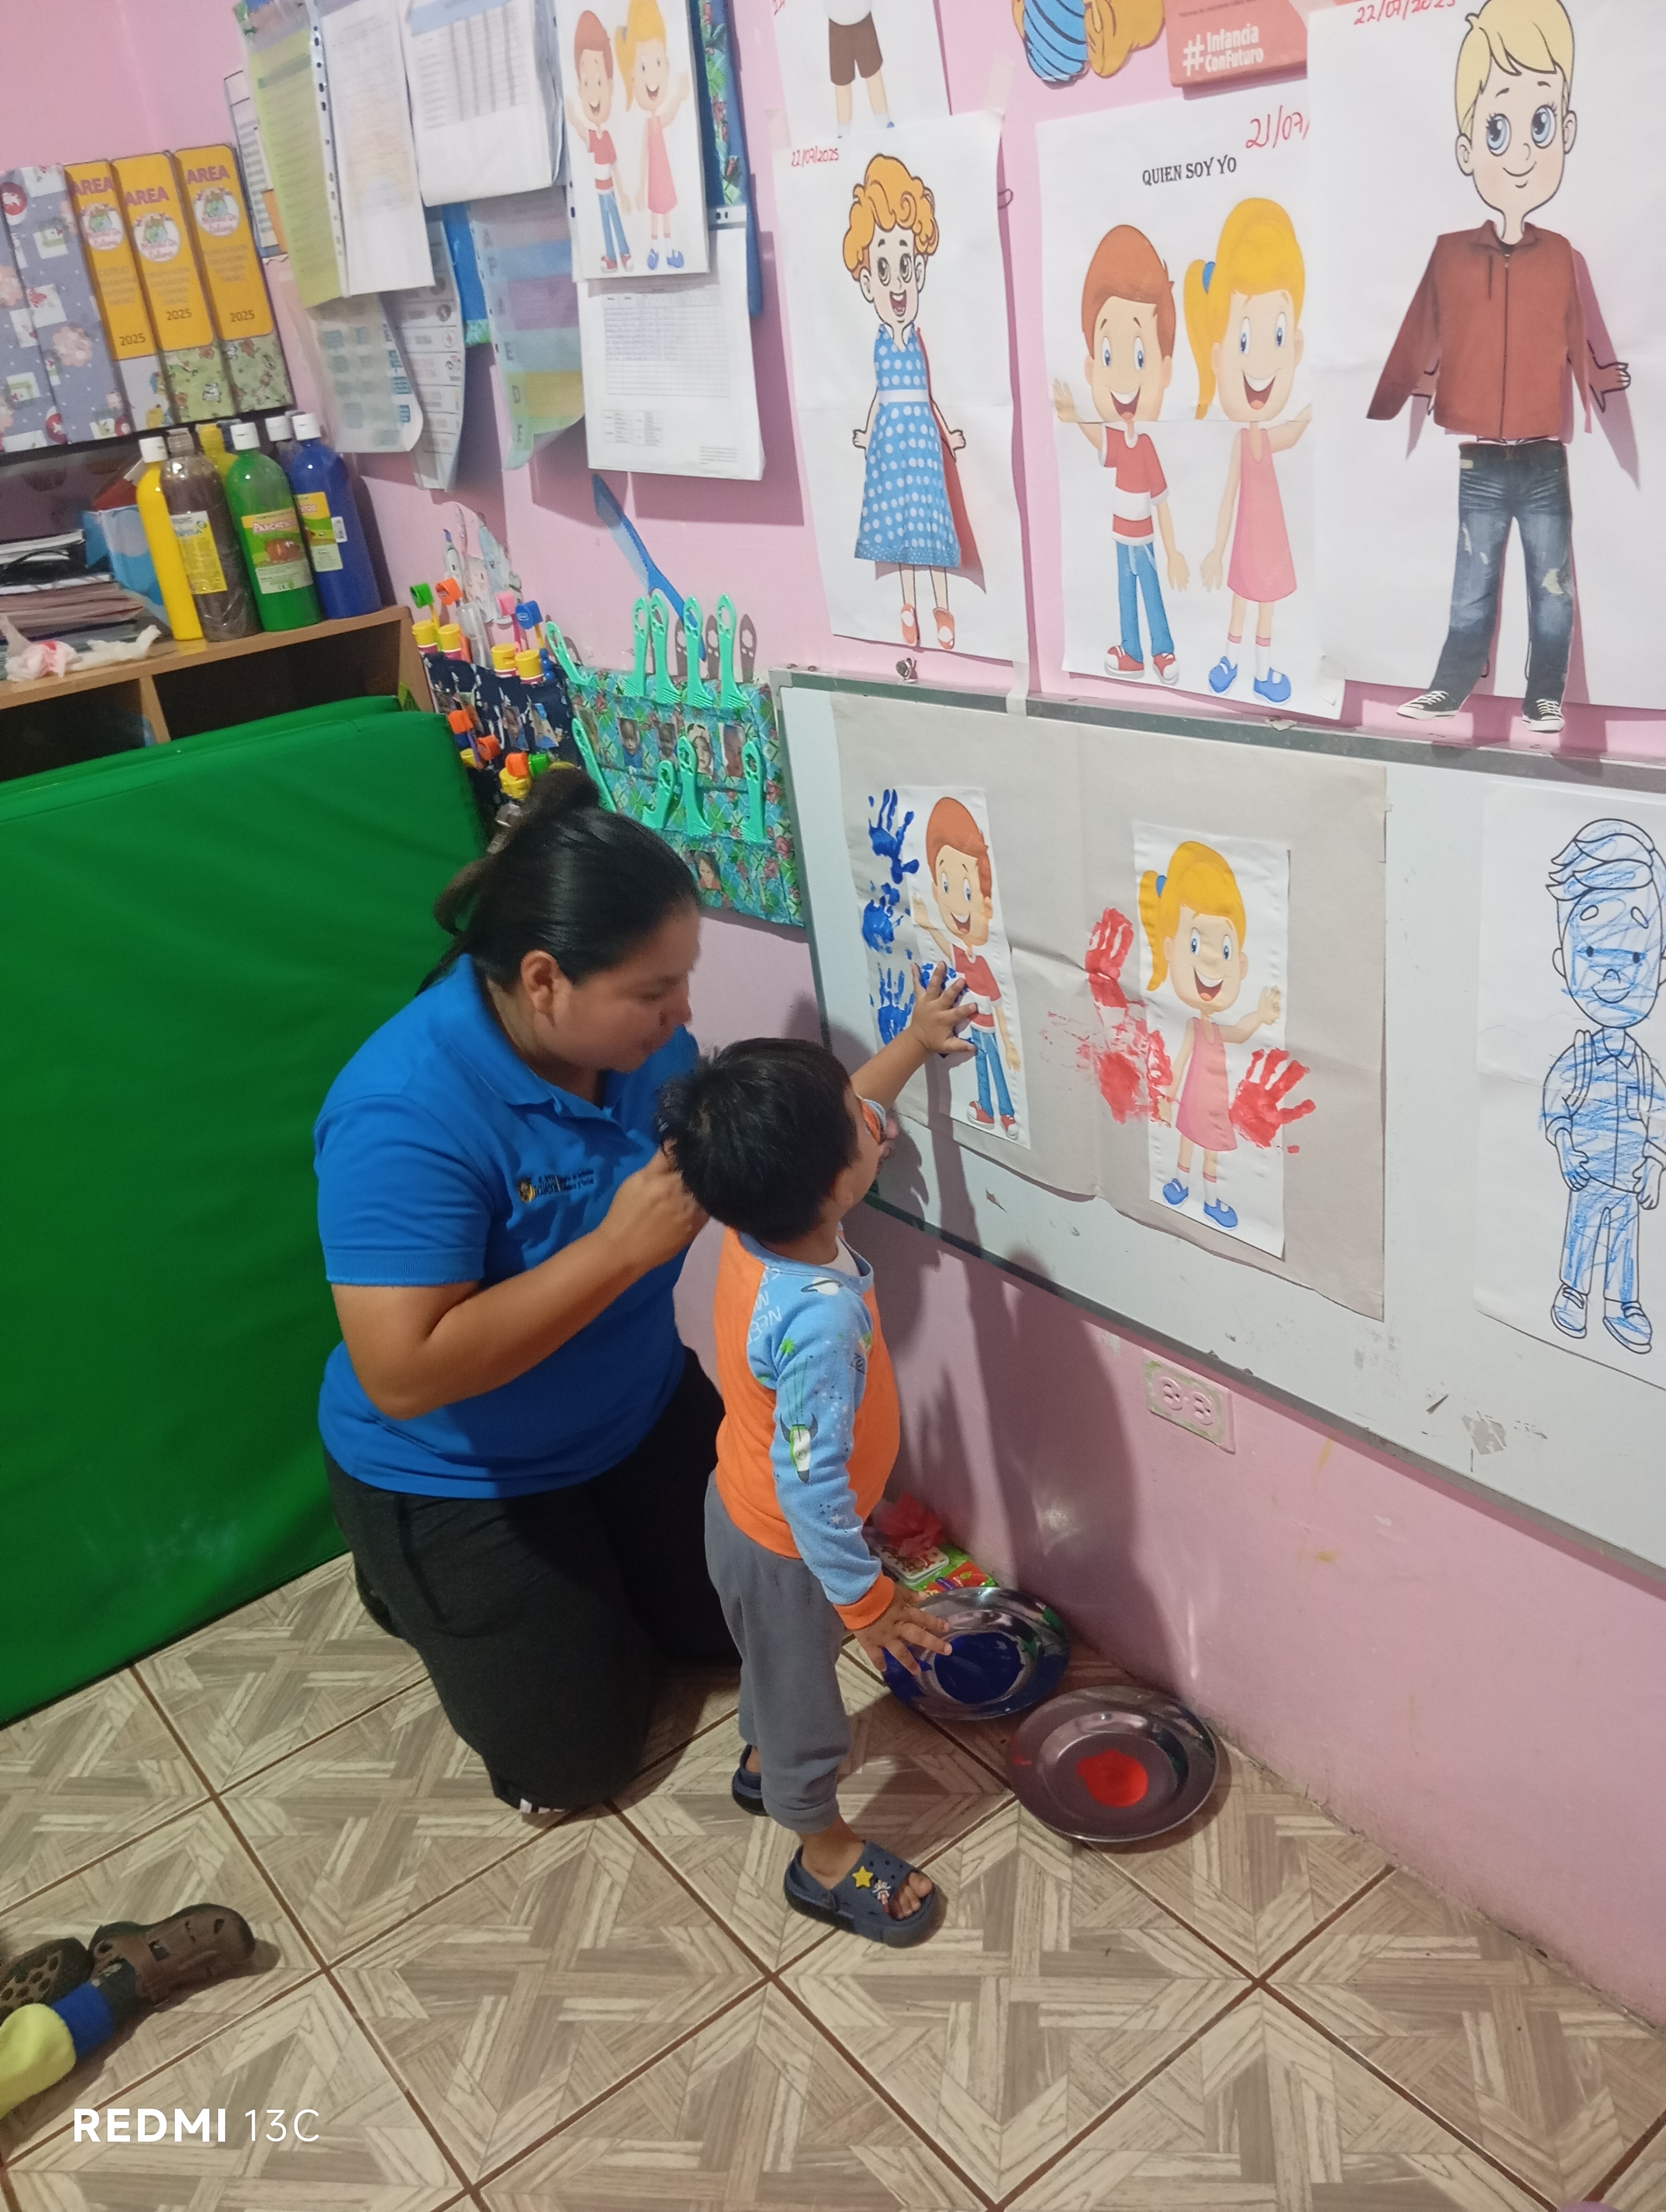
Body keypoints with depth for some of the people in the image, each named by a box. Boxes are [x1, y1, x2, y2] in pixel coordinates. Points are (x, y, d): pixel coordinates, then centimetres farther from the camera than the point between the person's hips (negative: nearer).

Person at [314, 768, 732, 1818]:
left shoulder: (639, 1035, -14)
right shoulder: (406, 1114, -36)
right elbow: (403, 1375, -38)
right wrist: (621, 1248, -39)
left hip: (641, 1414, 6)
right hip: (459, 1479, -6)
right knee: (575, 1760, 6)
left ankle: (588, 1570, 39)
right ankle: (415, 1581, 28)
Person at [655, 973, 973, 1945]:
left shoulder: (760, 1217, -19)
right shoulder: (819, 1320, -43)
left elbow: (849, 1113, 2)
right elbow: (810, 1483, -35)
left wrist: (916, 1042, 9)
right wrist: (866, 1598, -23)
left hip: (746, 1505, 8)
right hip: (786, 1545, -8)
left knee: (779, 1663, 34)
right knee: (804, 1691, 19)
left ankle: (763, 1765, 62)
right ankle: (826, 1854, 46)